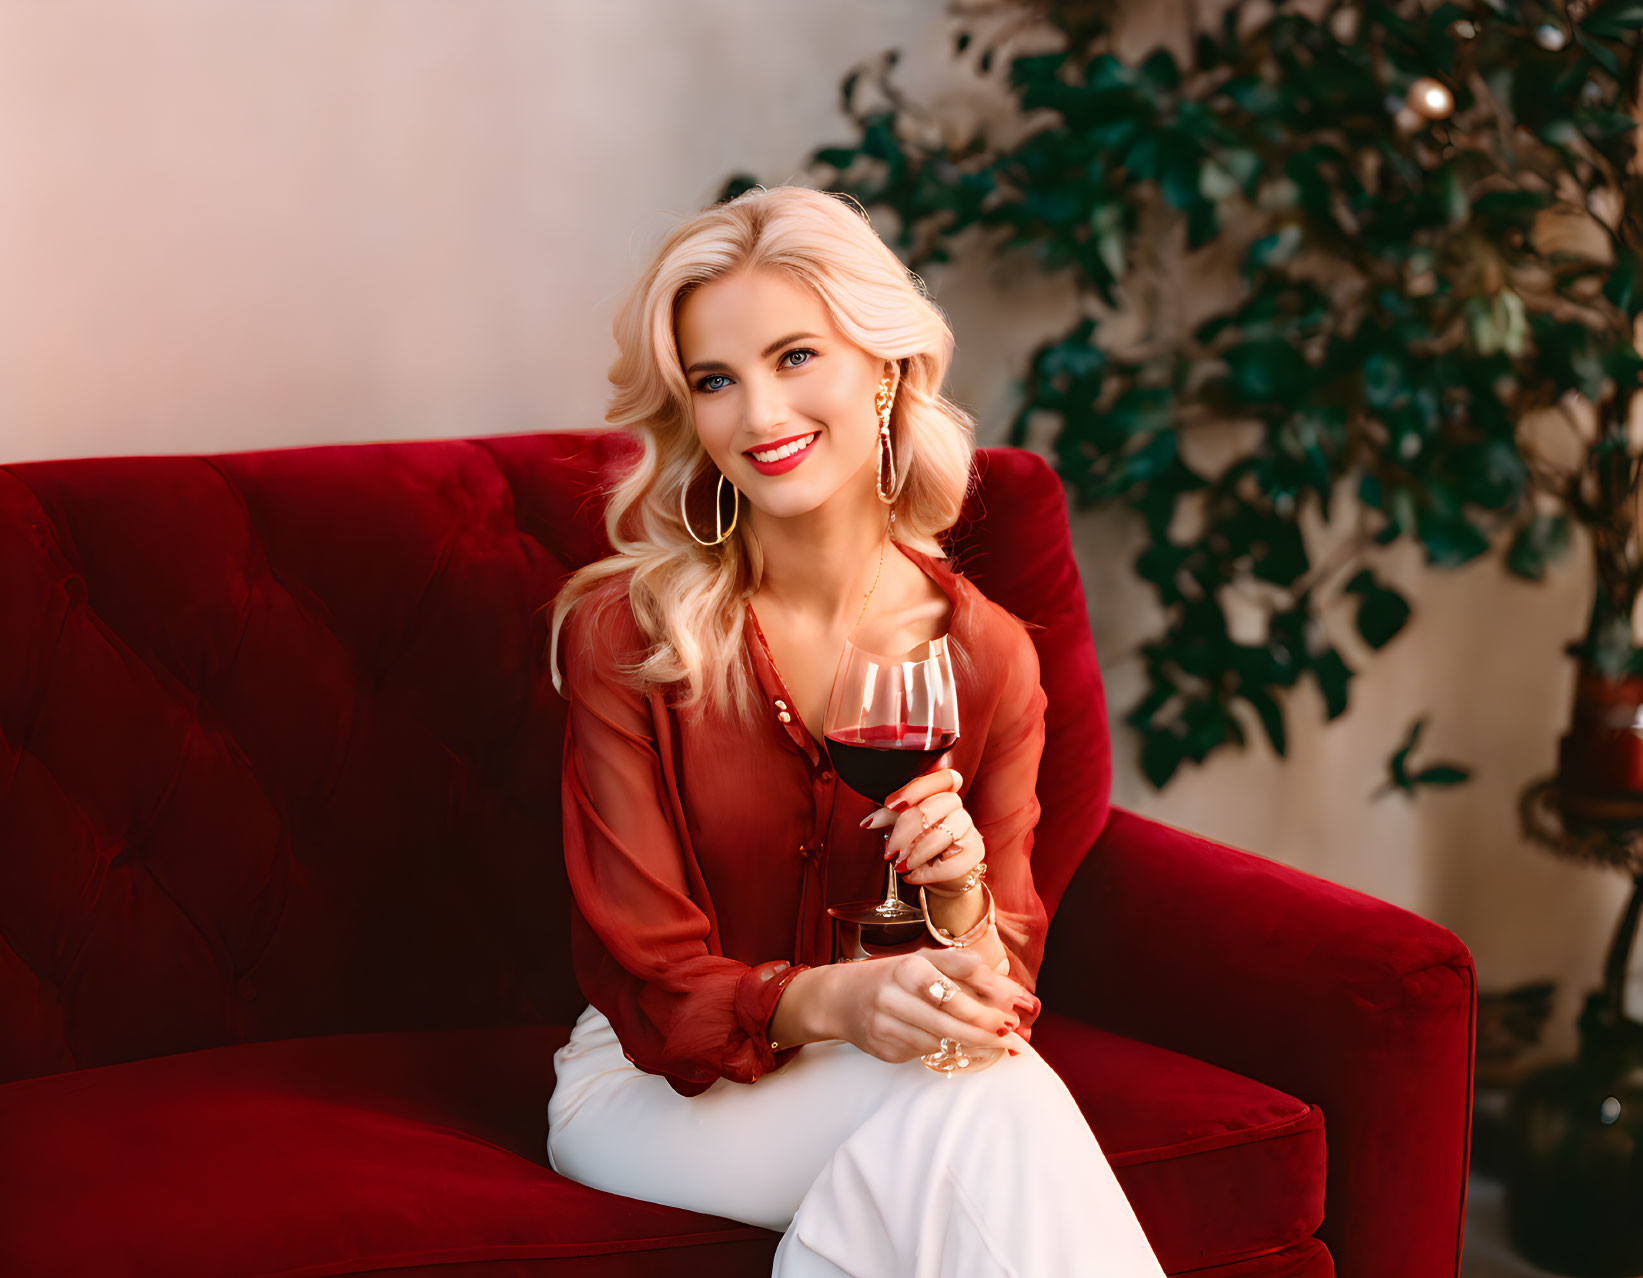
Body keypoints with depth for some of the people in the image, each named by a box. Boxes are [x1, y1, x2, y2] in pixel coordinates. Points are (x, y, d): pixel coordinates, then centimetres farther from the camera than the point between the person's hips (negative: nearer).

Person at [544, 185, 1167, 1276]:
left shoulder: (986, 654, -3)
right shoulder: (624, 632, -11)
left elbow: (1002, 992, 0)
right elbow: (654, 982, -10)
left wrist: (961, 905, -23)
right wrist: (833, 1002, -29)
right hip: (657, 1090, -3)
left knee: (999, 1089, -31)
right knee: (974, 1108, -29)